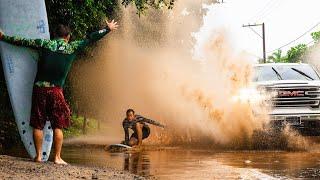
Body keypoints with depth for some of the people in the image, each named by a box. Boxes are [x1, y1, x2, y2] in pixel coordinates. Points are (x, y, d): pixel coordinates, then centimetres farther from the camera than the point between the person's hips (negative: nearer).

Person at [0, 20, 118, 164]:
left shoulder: (44, 43, 5)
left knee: (38, 125, 7)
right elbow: (90, 38, 14)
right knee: (58, 126, 3)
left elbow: (22, 41, 11)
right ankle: (57, 157, -1)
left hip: (39, 87, 1)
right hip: (56, 90, -1)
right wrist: (108, 29, 26)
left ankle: (38, 155, 9)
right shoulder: (72, 47, 5)